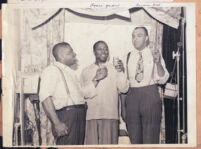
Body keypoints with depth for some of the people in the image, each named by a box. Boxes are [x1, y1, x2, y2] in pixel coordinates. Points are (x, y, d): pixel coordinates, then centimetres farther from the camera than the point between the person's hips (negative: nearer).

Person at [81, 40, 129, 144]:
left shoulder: (114, 69, 9)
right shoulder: (86, 71, 14)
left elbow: (124, 89, -3)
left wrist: (121, 72, -16)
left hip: (110, 116, -1)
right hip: (91, 115, 1)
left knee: (108, 143, -5)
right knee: (92, 143, -3)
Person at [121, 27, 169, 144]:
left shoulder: (155, 54, 5)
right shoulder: (128, 57, 9)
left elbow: (163, 79, -3)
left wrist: (158, 63, -20)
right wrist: (123, 105, 5)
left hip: (150, 96, -2)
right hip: (132, 97, 2)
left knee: (151, 138, -4)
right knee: (134, 138, 4)